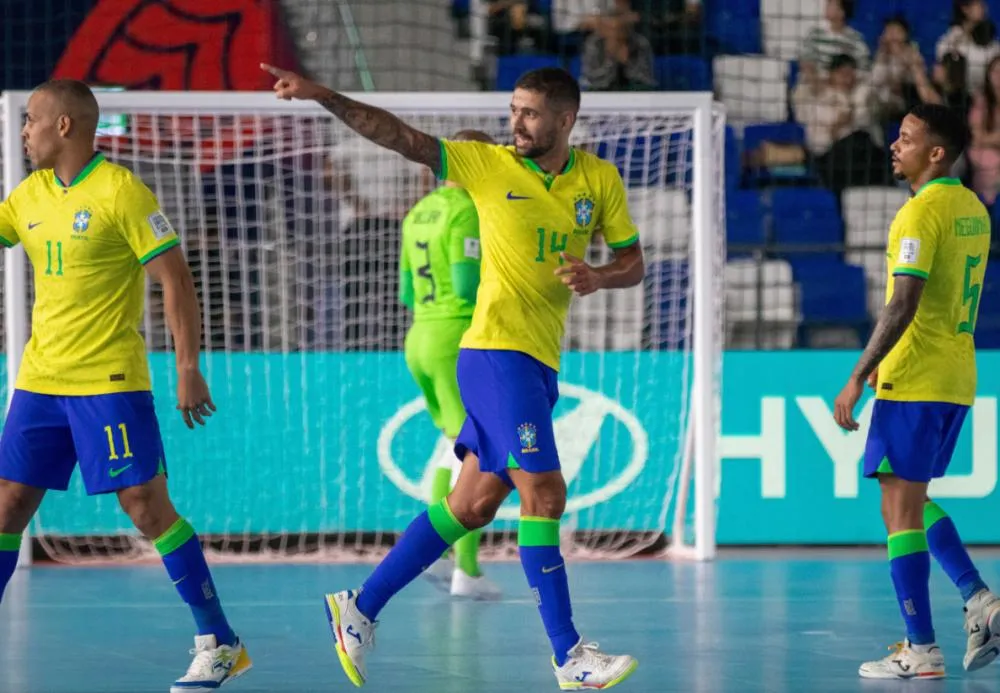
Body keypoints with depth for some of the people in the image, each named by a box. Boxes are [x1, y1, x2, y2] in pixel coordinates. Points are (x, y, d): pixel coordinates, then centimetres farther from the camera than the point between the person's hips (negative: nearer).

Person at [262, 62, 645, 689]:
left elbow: (634, 262, 12)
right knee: (544, 493, -14)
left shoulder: (601, 180, 8)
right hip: (496, 351, -6)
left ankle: (362, 608, 21)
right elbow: (397, 135, -6)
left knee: (473, 506, 9)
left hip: (541, 365, 6)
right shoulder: (487, 165, -2)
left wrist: (599, 277, -10)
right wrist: (324, 97, -16)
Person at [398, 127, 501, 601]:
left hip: (420, 341, 9)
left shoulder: (419, 213, 14)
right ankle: (467, 572, -6)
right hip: (461, 344, -9)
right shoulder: (467, 212, -13)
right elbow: (468, 285, -20)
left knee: (457, 444, 22)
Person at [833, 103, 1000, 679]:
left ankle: (921, 652, -4)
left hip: (914, 383, -9)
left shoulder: (921, 212, -15)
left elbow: (903, 305, -22)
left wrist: (858, 378, -20)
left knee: (902, 509, -3)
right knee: (915, 500, 21)